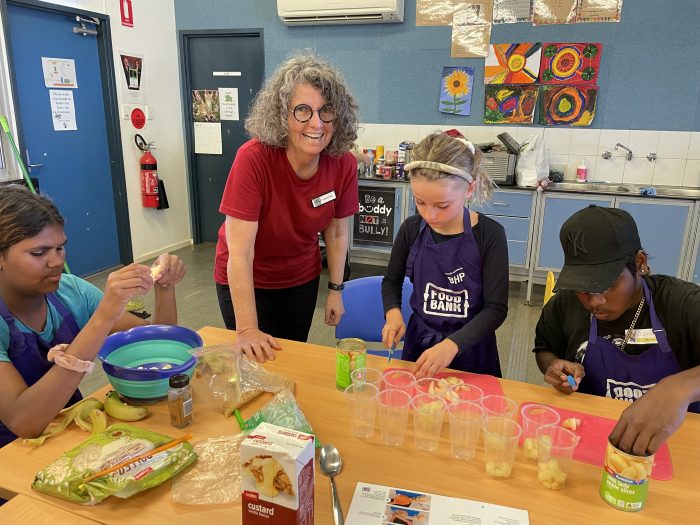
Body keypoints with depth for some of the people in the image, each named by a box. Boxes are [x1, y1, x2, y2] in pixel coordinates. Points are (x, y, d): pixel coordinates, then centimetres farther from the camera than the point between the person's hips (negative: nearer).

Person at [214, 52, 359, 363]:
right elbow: (240, 252, -31)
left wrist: (335, 288, 1)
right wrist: (247, 330, -32)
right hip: (245, 281, -3)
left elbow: (336, 231, -2)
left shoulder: (343, 164, -17)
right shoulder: (253, 159, -31)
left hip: (301, 278, 4)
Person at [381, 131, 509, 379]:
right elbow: (392, 280, 7)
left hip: (471, 351, -2)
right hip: (419, 343, 2)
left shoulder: (490, 235, -17)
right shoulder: (412, 229, -8)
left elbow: (496, 308, -18)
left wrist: (453, 344, -32)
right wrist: (393, 312, -13)